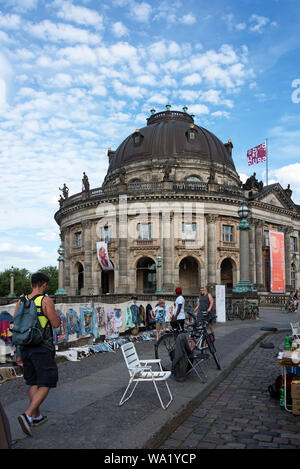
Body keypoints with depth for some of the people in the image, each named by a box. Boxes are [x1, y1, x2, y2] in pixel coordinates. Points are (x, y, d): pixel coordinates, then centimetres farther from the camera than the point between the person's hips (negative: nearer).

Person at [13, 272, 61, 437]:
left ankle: (36, 416, 28)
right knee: (45, 385, 2)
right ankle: (27, 415, -12)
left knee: (33, 383, 19)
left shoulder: (20, 302, 4)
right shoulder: (46, 301, -13)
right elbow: (55, 324, -13)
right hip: (42, 349, -6)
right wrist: (57, 317, 8)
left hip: (25, 347, 6)